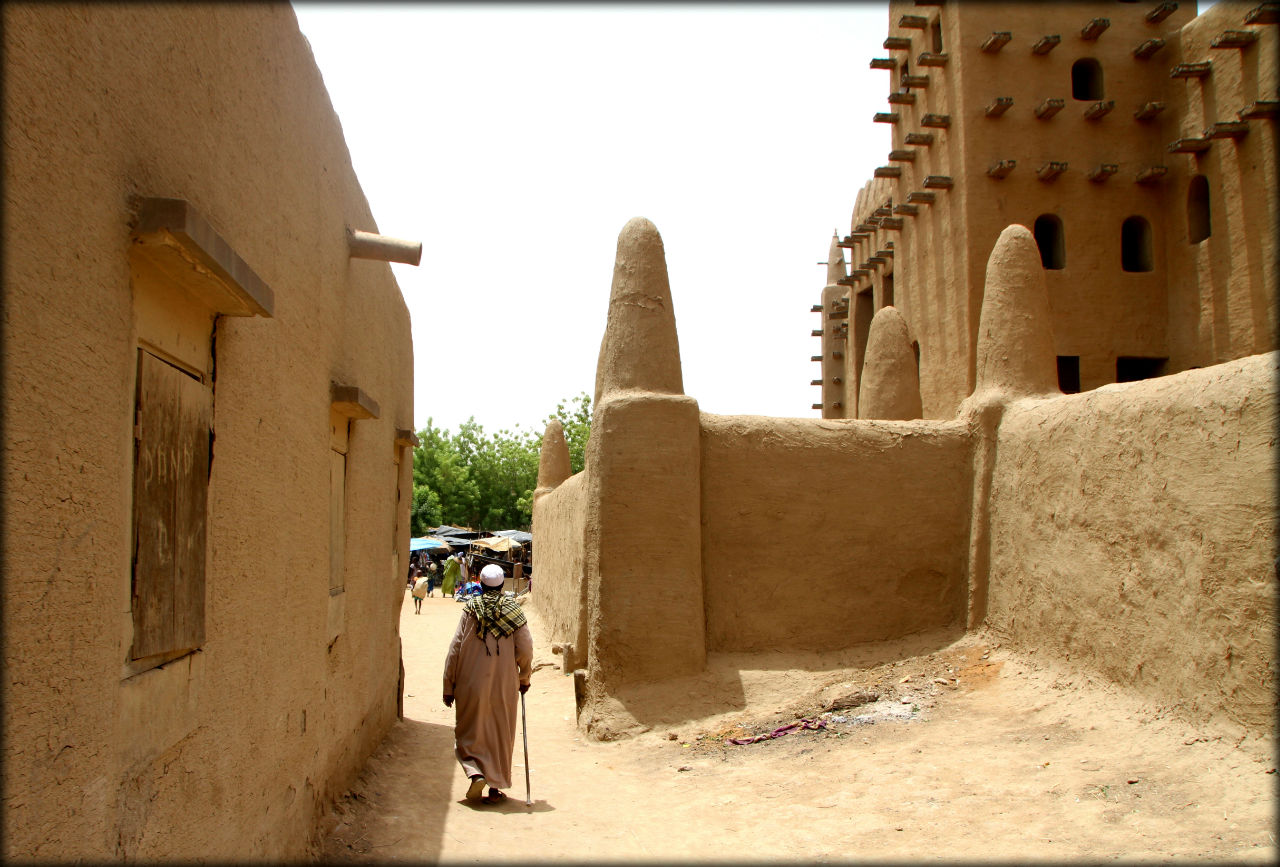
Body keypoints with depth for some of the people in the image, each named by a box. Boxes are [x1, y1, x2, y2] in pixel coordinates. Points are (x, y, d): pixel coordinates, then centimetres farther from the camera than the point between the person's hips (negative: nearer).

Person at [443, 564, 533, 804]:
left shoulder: (471, 608, -2)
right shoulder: (513, 609, -1)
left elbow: (455, 648, -4)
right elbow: (525, 647, -4)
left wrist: (449, 686, 2)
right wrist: (524, 677, 12)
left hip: (472, 684, -1)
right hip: (504, 685, 1)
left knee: (469, 733, 11)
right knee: (501, 737, 12)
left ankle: (475, 773, -11)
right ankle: (496, 787, 13)